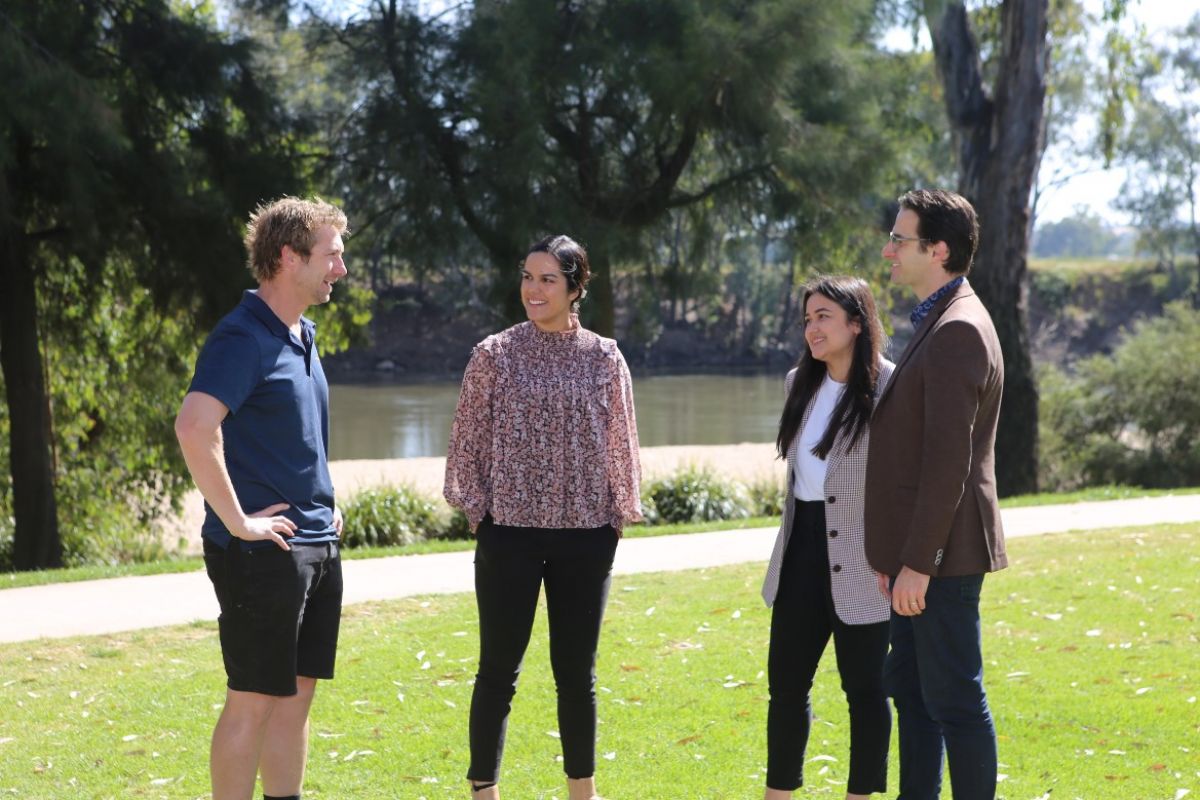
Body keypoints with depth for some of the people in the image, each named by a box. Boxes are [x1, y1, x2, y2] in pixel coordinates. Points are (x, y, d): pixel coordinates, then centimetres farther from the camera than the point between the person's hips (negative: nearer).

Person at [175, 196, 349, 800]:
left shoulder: (303, 335, 14)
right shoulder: (243, 338, -16)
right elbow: (194, 428, -30)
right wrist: (237, 520, -24)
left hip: (317, 546, 9)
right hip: (262, 549, -9)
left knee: (296, 694, 13)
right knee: (254, 701, -3)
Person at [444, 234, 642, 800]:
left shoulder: (604, 359, 3)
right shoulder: (495, 355, -2)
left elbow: (619, 443, 8)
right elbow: (468, 441, 2)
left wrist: (619, 512, 6)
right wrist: (475, 510, -2)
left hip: (585, 536, 2)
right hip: (510, 532, -1)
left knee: (577, 671, 10)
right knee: (499, 669, 2)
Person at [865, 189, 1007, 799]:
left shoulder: (957, 331, -17)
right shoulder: (940, 323, 16)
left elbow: (947, 462, -22)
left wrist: (918, 563, -22)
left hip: (941, 554, -10)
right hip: (919, 551, 10)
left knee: (953, 700, -5)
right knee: (911, 690, 16)